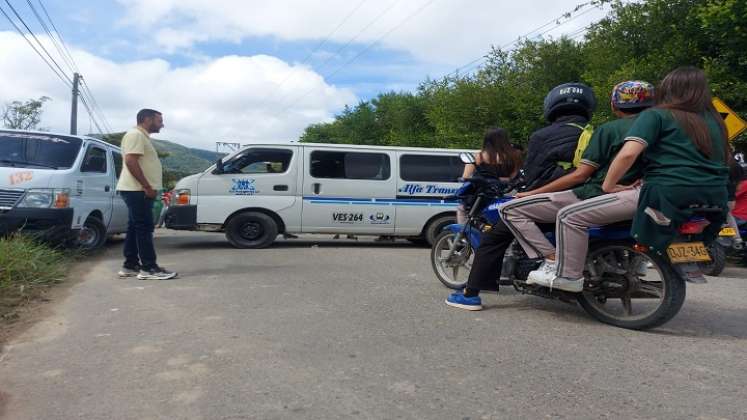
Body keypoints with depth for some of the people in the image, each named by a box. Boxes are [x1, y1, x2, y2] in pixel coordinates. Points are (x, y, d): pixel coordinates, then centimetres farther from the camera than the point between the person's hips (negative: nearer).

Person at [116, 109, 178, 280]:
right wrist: (147, 186, -24)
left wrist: (148, 187, 19)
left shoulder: (142, 137, 21)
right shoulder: (135, 135, -11)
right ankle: (149, 268, -10)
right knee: (144, 228, -11)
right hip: (137, 190, -11)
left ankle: (130, 265, 16)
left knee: (135, 228, 11)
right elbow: (131, 161, -22)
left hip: (138, 190, 11)